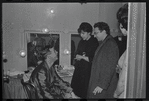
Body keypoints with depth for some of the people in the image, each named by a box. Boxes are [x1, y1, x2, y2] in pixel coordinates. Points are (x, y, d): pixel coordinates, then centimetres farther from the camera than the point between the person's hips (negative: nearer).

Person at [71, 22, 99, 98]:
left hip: (88, 72, -7)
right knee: (75, 90, 7)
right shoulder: (82, 42, 12)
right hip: (79, 69, 7)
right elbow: (77, 54, 17)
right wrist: (78, 56, -6)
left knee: (84, 94, -2)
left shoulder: (94, 43, -11)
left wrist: (82, 57, -10)